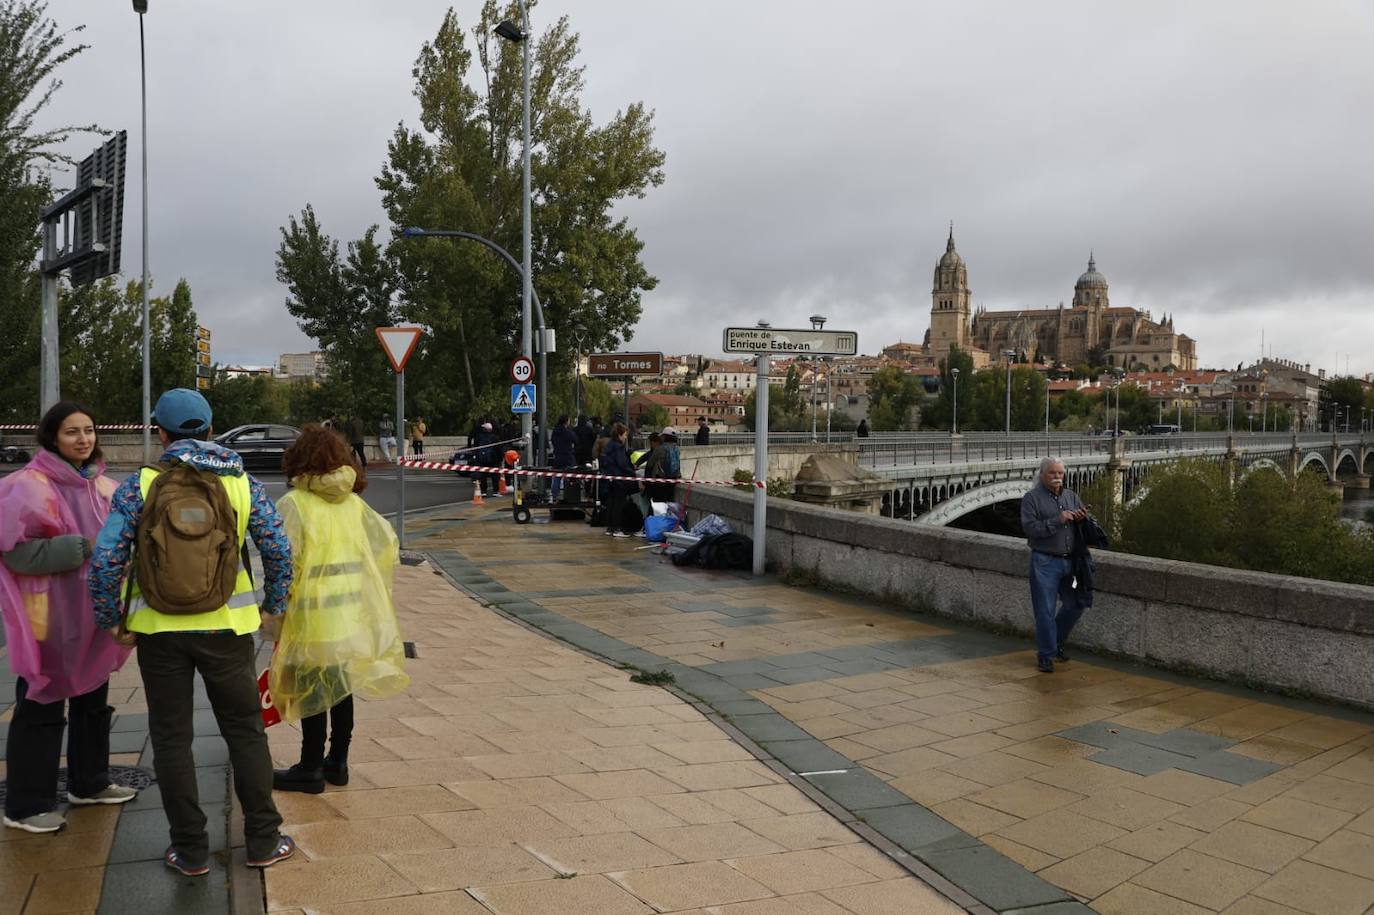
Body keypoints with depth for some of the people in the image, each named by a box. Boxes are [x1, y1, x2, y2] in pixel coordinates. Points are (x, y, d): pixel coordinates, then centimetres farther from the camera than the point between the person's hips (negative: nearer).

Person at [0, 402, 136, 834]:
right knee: (41, 710, 1)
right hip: (50, 619, -7)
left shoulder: (102, 485, 8)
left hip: (93, 616, 7)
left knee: (92, 701, 18)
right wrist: (83, 548, -24)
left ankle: (89, 782, 34)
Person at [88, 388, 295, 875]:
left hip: (158, 629, 0)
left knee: (171, 738, 12)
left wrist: (108, 617, 4)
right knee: (245, 731, 13)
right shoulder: (243, 484, -3)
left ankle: (190, 850, 19)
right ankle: (263, 841, 19)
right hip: (227, 628, 1)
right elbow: (279, 550, -4)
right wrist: (273, 605, 11)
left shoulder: (140, 486, -6)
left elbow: (106, 557, -10)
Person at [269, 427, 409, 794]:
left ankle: (311, 769, 15)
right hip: (353, 614, 6)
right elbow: (388, 545, 8)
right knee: (341, 688, 16)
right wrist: (368, 592, 17)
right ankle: (338, 763, 26)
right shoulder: (354, 503, 5)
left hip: (313, 618, -6)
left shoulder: (294, 504, -13)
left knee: (311, 691, 5)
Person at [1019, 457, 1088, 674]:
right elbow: (1030, 528, -16)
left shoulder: (1071, 496, 13)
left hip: (1070, 561, 5)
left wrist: (1083, 519, -7)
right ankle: (1045, 655, 10)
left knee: (1075, 604, 11)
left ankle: (1057, 642, 33)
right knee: (1045, 611, -2)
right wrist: (1057, 521, -22)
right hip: (1045, 562, -5)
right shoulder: (1031, 498, -3)